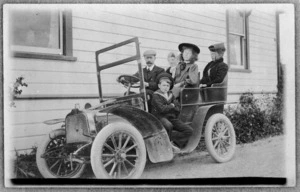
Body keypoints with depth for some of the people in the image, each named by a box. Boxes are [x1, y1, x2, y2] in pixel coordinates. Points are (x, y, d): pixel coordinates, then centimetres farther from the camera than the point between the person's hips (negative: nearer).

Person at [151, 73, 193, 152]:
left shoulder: (170, 95, 15)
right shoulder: (156, 95, -5)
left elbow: (178, 109, 11)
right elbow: (162, 109, -19)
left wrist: (167, 107, -6)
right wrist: (171, 106, -3)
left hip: (171, 117, 7)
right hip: (160, 117, -7)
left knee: (189, 130, -8)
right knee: (168, 125, -42)